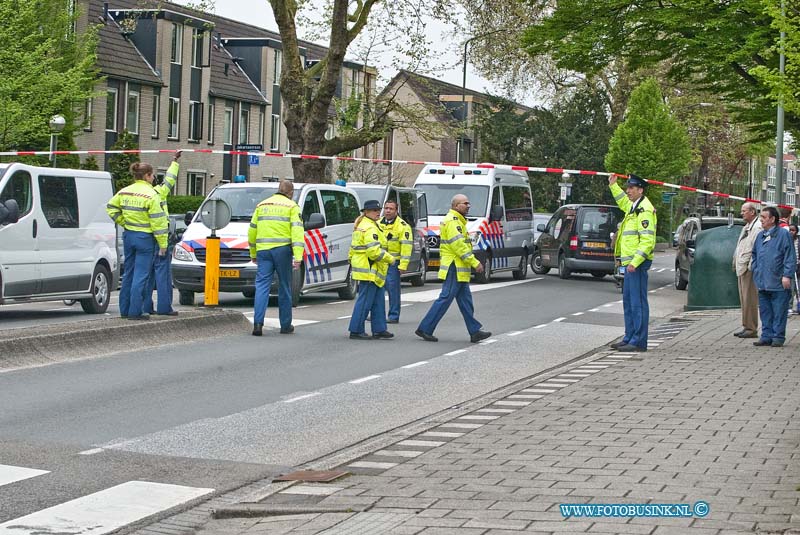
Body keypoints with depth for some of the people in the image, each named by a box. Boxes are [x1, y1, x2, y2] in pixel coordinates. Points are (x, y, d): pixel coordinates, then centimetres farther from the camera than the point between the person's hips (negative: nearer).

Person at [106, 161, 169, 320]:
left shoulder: (124, 192, 6)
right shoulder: (151, 195, -14)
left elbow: (111, 208, 14)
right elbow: (158, 221, -14)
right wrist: (162, 244, -10)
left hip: (128, 235, 7)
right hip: (145, 238, -7)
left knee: (128, 273, 15)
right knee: (141, 275, -3)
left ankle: (125, 309, 20)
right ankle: (135, 311, -3)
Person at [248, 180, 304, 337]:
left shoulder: (261, 205, 16)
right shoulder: (292, 206, 2)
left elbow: (252, 231, 16)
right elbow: (297, 231, -9)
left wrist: (253, 254, 25)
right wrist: (297, 257, -14)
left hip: (263, 249, 3)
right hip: (282, 249, -3)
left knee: (262, 286, 1)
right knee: (284, 287, 7)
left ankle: (258, 322, -13)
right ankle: (286, 325, 14)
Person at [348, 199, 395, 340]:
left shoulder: (361, 225, 18)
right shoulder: (370, 228, -16)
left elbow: (353, 248, 23)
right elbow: (374, 251, -23)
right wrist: (390, 259, -12)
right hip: (369, 271, -11)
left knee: (378, 301, 13)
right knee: (365, 301, -5)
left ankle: (379, 329, 17)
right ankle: (356, 331, -1)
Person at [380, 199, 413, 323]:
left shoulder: (403, 226, -6)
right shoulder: (378, 223, 13)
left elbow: (406, 246, -11)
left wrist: (403, 265, -17)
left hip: (393, 262, -6)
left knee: (393, 289, -4)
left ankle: (394, 316, 2)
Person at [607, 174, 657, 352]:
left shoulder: (644, 210, -15)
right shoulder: (633, 207, 16)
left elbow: (647, 241, -21)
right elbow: (623, 202, 44)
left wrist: (635, 262, -25)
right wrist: (613, 185, 44)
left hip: (638, 263, -11)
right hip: (630, 263, 11)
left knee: (638, 302, -9)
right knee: (628, 302, 14)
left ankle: (639, 342, -8)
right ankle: (629, 338, 20)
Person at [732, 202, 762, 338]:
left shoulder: (758, 227, -12)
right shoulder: (746, 227, 21)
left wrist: (749, 265, -19)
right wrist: (736, 263, 17)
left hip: (749, 268, -10)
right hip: (742, 268, 10)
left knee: (749, 299, -8)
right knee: (744, 299, 12)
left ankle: (751, 329, -5)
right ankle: (746, 327, 17)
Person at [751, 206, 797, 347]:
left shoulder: (783, 235, -6)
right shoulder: (760, 236, 14)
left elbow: (790, 257, -9)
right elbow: (754, 255, 26)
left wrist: (787, 275, -15)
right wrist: (755, 270, 14)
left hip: (778, 283, -7)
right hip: (762, 282, 7)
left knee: (778, 311, -1)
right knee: (765, 311, 10)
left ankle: (778, 337, 5)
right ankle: (767, 336, 17)